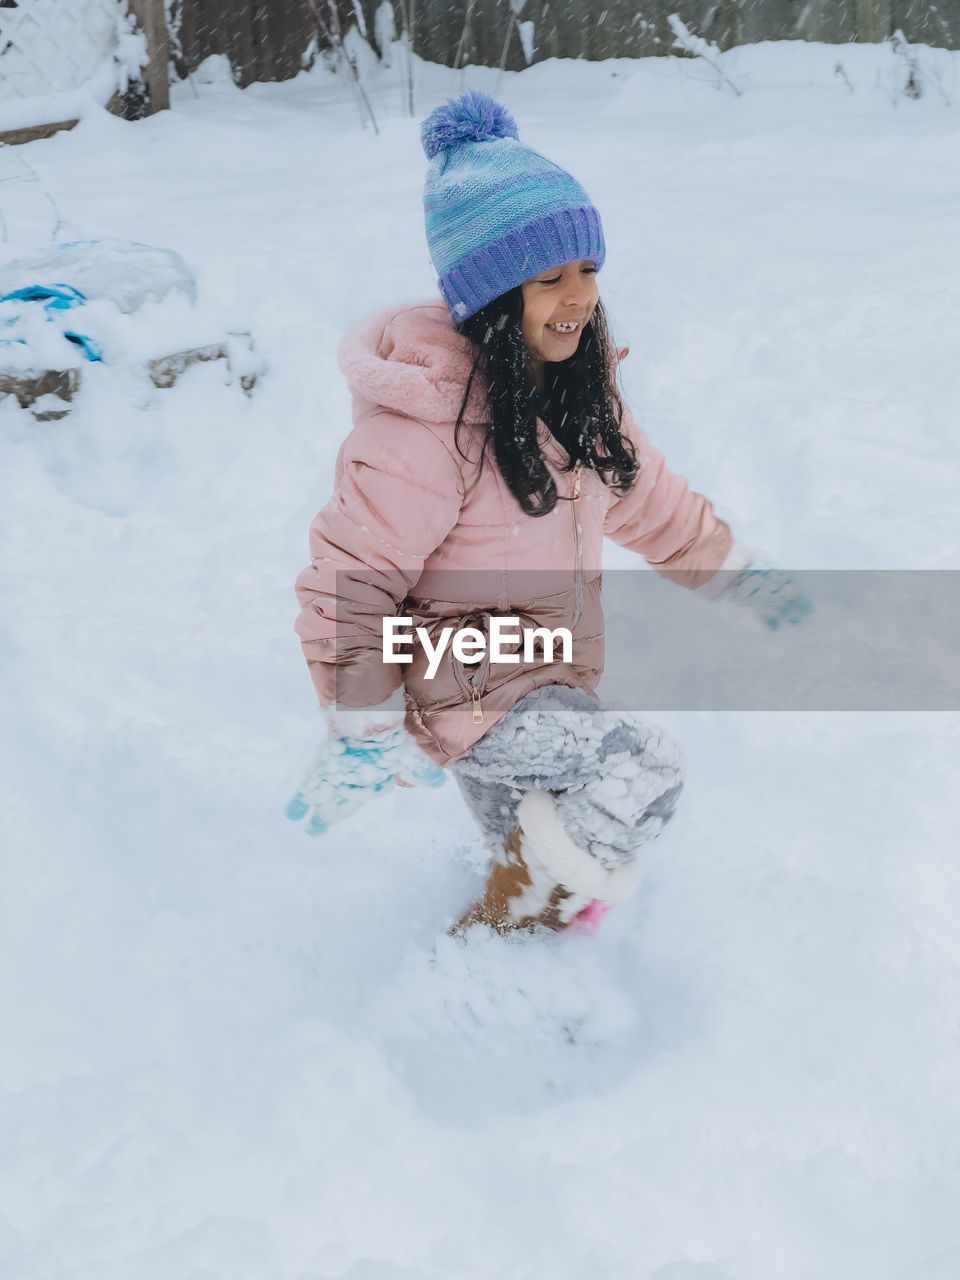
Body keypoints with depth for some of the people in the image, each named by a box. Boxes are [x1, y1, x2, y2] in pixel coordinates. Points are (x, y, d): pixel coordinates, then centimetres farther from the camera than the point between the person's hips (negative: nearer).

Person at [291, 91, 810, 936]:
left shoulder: (573, 379, -2)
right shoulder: (425, 422, -27)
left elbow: (640, 489, 16)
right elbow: (350, 581, -21)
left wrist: (734, 571, 21)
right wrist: (365, 733, -19)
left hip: (556, 676, 8)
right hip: (463, 691, -8)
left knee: (541, 881, 19)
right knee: (643, 769, -24)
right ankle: (513, 917, -2)